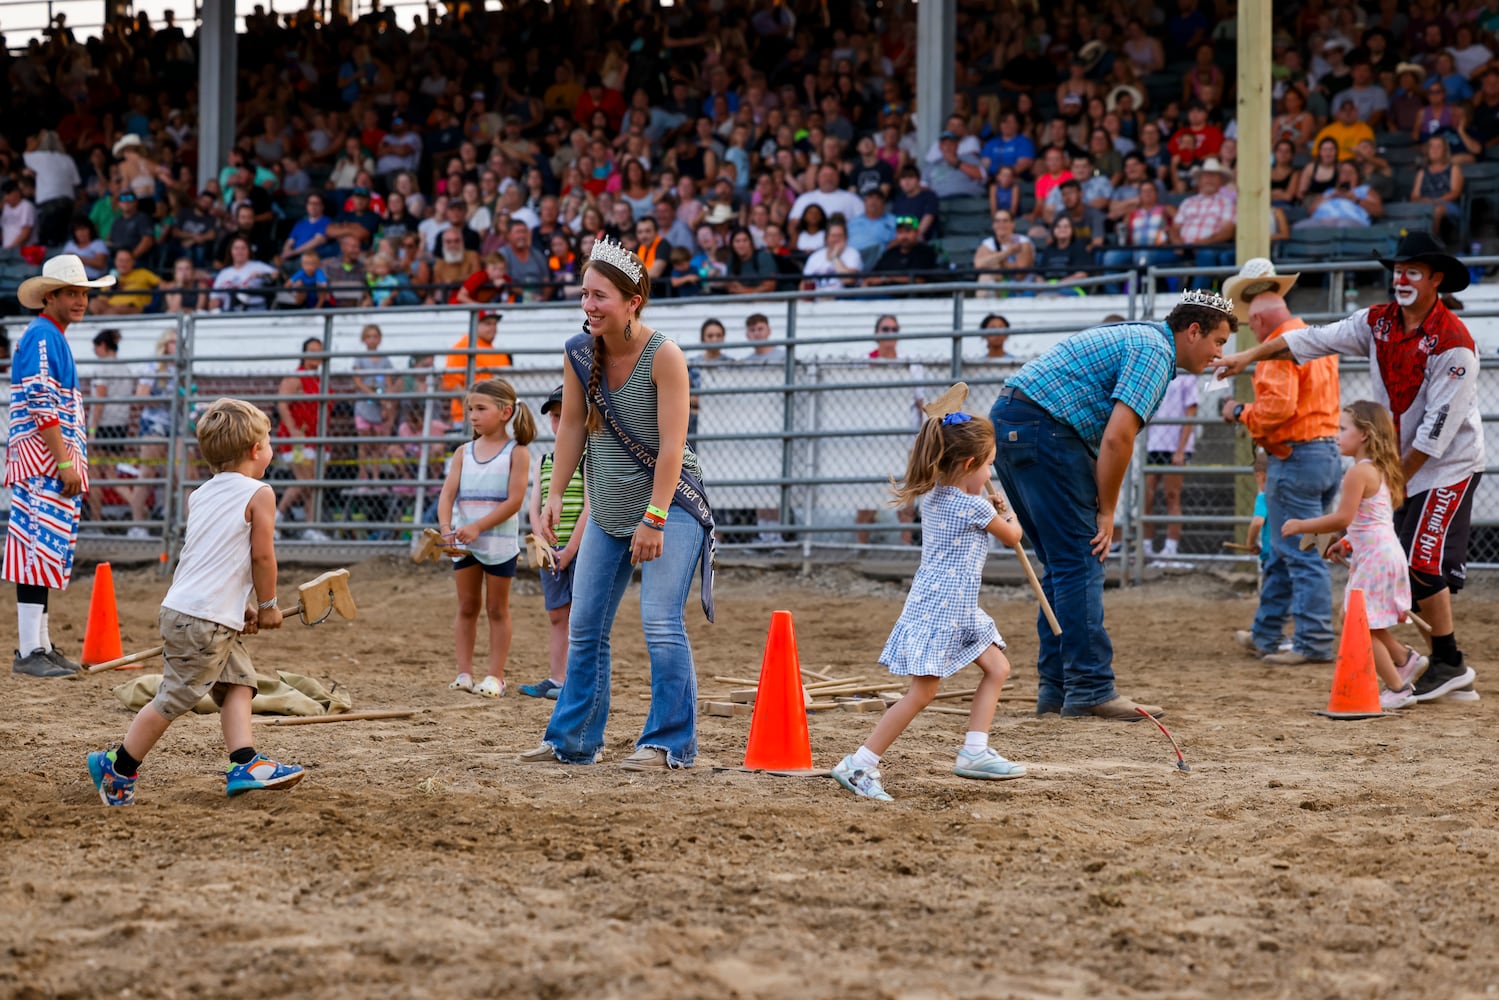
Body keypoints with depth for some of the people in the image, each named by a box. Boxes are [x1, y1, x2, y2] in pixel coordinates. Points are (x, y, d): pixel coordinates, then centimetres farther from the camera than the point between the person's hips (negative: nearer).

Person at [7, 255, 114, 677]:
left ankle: (41, 646, 17)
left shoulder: (55, 338, 20)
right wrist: (66, 461, -21)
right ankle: (29, 651, -13)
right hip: (43, 464, -10)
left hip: (55, 465, 10)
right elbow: (41, 406, -19)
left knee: (46, 555, 12)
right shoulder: (42, 336, -11)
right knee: (40, 550, -12)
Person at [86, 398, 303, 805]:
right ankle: (116, 767, 5)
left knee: (238, 683, 10)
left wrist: (240, 608, 20)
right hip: (204, 619, -9)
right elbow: (262, 557, -9)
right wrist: (267, 606, 5)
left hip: (183, 607, 9)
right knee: (174, 699, -2)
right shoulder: (259, 495, -7)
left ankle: (245, 764, 0)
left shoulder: (200, 495, 15)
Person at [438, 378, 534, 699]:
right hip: (464, 541, 4)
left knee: (497, 609, 4)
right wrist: (446, 526, -21)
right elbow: (447, 494, -2)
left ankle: (495, 676, 7)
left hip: (499, 541, -4)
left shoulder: (516, 452, -5)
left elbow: (514, 501, -13)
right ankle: (464, 673, 11)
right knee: (467, 607, 8)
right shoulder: (464, 453, 7)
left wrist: (478, 527, -21)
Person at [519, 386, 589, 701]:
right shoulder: (543, 462, 13)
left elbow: (590, 508, -12)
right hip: (551, 552, 6)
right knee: (557, 616, 7)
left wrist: (569, 550, -15)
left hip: (582, 547, -6)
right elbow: (535, 509, 8)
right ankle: (555, 678, 9)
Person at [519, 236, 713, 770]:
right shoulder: (580, 352, -4)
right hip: (608, 512, 6)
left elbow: (672, 445, -21)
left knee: (660, 623, -16)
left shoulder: (663, 356, -19)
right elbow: (571, 427, 5)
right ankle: (572, 739, 20)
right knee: (584, 627, 9)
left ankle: (670, 742, -8)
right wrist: (555, 496, 0)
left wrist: (654, 519, -24)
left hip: (668, 505, -6)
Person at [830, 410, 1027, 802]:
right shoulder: (975, 508, -15)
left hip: (959, 609, 10)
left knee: (997, 667, 14)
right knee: (922, 693, -12)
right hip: (940, 609, -10)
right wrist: (1009, 515, 24)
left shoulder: (933, 496, 9)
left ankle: (975, 751, 10)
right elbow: (1012, 536, 5)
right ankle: (858, 765, -12)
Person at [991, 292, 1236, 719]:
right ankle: (1090, 690, -7)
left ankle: (1057, 687, 14)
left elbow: (1109, 435, 22)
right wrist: (1106, 512, -8)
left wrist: (1098, 505, 12)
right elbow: (1118, 437, -18)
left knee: (1066, 563, 14)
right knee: (1080, 563, -7)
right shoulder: (1155, 351, -8)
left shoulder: (1136, 337, 24)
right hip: (1043, 428, -10)